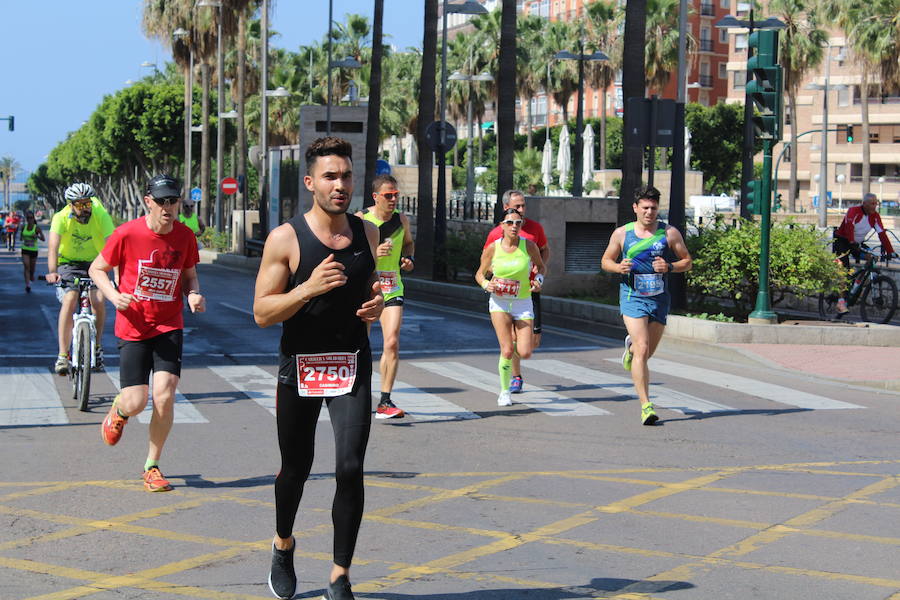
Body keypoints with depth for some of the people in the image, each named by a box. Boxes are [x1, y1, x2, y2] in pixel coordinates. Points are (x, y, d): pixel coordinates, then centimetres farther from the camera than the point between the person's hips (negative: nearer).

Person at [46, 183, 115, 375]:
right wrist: (52, 272, -51)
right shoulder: (61, 218, -22)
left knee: (98, 301, -20)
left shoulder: (101, 216, -22)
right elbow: (53, 246, -34)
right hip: (70, 262, -1)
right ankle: (63, 355, -17)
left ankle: (97, 346, 3)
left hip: (95, 261, 1)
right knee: (69, 300, -21)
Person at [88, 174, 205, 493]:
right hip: (133, 328, -2)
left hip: (169, 327, 2)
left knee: (164, 397, -12)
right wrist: (114, 296, -16)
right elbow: (97, 269, 2)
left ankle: (152, 466, 8)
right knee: (135, 404, -7)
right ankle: (119, 408, 34)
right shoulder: (127, 234, -11)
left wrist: (194, 294, -9)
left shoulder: (185, 236, -2)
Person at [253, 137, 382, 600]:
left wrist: (375, 305, -3)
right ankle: (283, 546, 43)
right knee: (296, 469, 13)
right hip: (300, 366, -2)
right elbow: (262, 313, -11)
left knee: (350, 469, -11)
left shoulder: (367, 233, 3)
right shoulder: (285, 239, -10)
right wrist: (309, 288, -26)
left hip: (352, 365, 2)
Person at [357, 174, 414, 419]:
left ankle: (385, 402, -9)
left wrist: (409, 259, 2)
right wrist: (373, 253, -23)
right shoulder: (361, 220, -9)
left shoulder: (401, 220, 3)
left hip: (392, 288, 2)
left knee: (392, 342, -12)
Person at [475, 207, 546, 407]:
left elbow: (541, 266, 11)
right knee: (507, 351, -15)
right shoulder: (492, 249, -7)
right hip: (499, 303, -1)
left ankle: (517, 338, 30)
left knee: (525, 353, -8)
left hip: (523, 303, 1)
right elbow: (480, 273, 7)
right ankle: (504, 391, 7)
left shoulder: (529, 246, -6)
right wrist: (485, 284, -14)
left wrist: (538, 280, -9)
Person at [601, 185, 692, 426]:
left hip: (659, 299, 2)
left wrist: (669, 267, -12)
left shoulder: (670, 233, 2)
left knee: (647, 352, 13)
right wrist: (618, 267, -10)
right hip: (632, 298, -2)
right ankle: (645, 405, -16)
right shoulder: (622, 233, 2)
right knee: (642, 351, -16)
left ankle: (630, 346, 51)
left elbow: (687, 261, 8)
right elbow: (606, 261, 12)